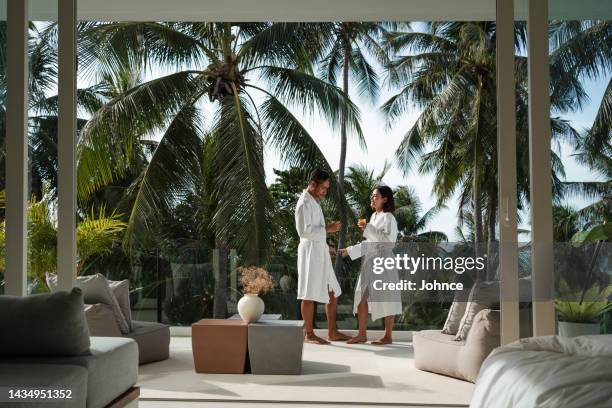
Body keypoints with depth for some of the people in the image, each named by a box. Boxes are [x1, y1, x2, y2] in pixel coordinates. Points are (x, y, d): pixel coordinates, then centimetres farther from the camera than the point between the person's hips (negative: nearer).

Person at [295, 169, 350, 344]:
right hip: (310, 253, -10)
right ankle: (309, 335, 2)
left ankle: (332, 332, 16)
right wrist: (327, 228, -19)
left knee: (332, 292, 11)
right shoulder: (304, 202, -11)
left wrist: (326, 247, 19)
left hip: (320, 254, 10)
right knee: (310, 294, -4)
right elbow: (303, 231, -20)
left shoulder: (314, 202, 19)